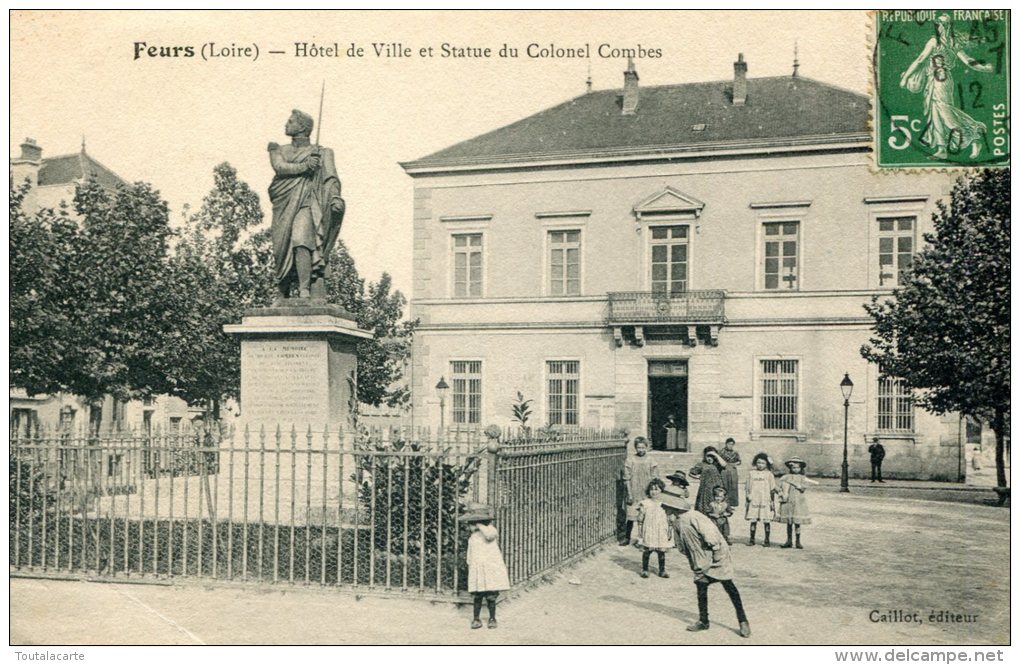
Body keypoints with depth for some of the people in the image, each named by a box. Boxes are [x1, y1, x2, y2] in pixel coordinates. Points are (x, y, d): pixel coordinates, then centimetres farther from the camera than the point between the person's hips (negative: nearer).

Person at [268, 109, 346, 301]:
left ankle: (305, 291, -31)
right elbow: (279, 167, -2)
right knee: (282, 254, 2)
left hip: (305, 205, -4)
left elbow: (331, 177, -6)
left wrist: (335, 196, -25)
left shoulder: (320, 154, 8)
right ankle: (281, 298, 12)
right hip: (284, 207, 4)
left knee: (301, 242, -26)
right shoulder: (279, 150, 18)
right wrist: (304, 166, -15)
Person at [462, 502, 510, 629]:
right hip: (477, 572, 4)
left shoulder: (491, 530, -3)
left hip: (491, 571, -4)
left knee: (491, 597, 1)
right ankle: (476, 619, 10)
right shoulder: (472, 537, 14)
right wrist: (470, 566, 17)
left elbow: (489, 535, -30)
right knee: (477, 597, 1)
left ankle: (492, 619, 14)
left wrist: (480, 525, -20)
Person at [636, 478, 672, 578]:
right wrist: (639, 532, -2)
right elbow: (640, 519, 1)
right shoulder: (645, 503, -3)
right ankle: (644, 570, 16)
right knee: (646, 551, 4)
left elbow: (669, 520, 8)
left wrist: (670, 532, 4)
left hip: (661, 534, 2)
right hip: (648, 532, -1)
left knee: (662, 551, 6)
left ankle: (662, 570, 18)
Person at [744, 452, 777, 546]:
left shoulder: (769, 474, 3)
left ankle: (767, 540, 10)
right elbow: (747, 488, 11)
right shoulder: (751, 473, 7)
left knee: (766, 521, 1)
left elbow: (772, 489, 4)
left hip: (766, 501, -1)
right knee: (753, 520, 4)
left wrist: (772, 501, 0)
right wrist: (747, 497, 6)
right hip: (753, 501, 1)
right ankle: (751, 539, 13)